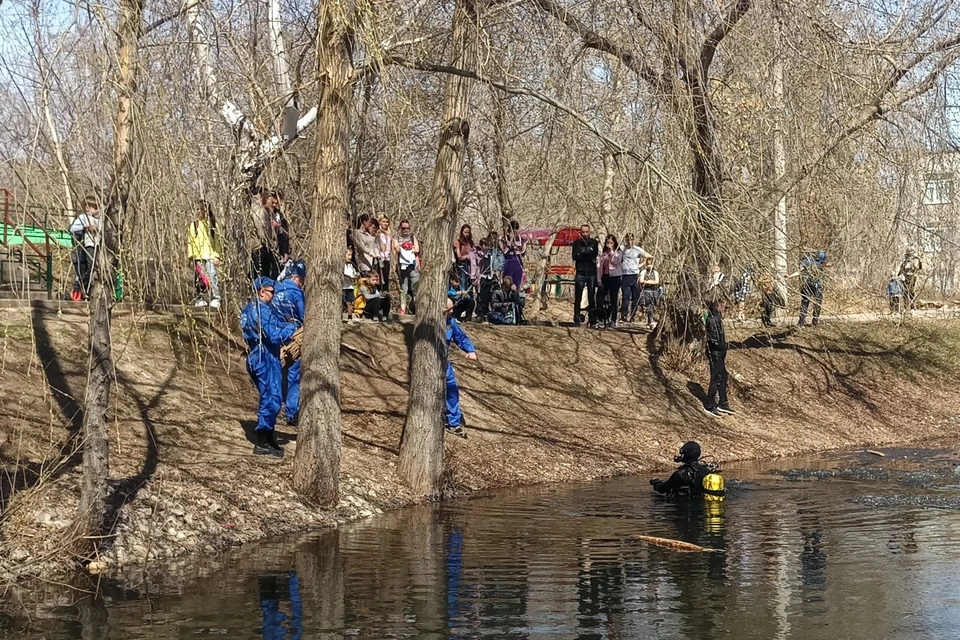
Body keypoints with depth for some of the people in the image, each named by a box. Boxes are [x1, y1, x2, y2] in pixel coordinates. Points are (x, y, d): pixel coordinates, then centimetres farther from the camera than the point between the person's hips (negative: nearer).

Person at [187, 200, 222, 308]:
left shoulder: (212, 224, 7)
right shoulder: (194, 224, 9)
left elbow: (217, 241, 7)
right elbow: (190, 241, 7)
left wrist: (216, 255, -1)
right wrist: (191, 254, -4)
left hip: (210, 255, -1)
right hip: (198, 256, 1)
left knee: (212, 276, -12)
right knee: (199, 278, 5)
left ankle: (215, 298, -10)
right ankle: (200, 298, 13)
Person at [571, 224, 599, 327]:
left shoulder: (594, 243, 9)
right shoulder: (577, 243, 8)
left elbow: (595, 254, -8)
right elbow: (575, 256, -6)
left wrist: (582, 255, -11)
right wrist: (589, 256, -8)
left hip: (592, 273, 0)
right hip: (580, 273, 0)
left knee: (592, 297, 0)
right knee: (578, 297, -3)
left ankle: (593, 320, 2)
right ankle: (577, 318, 0)